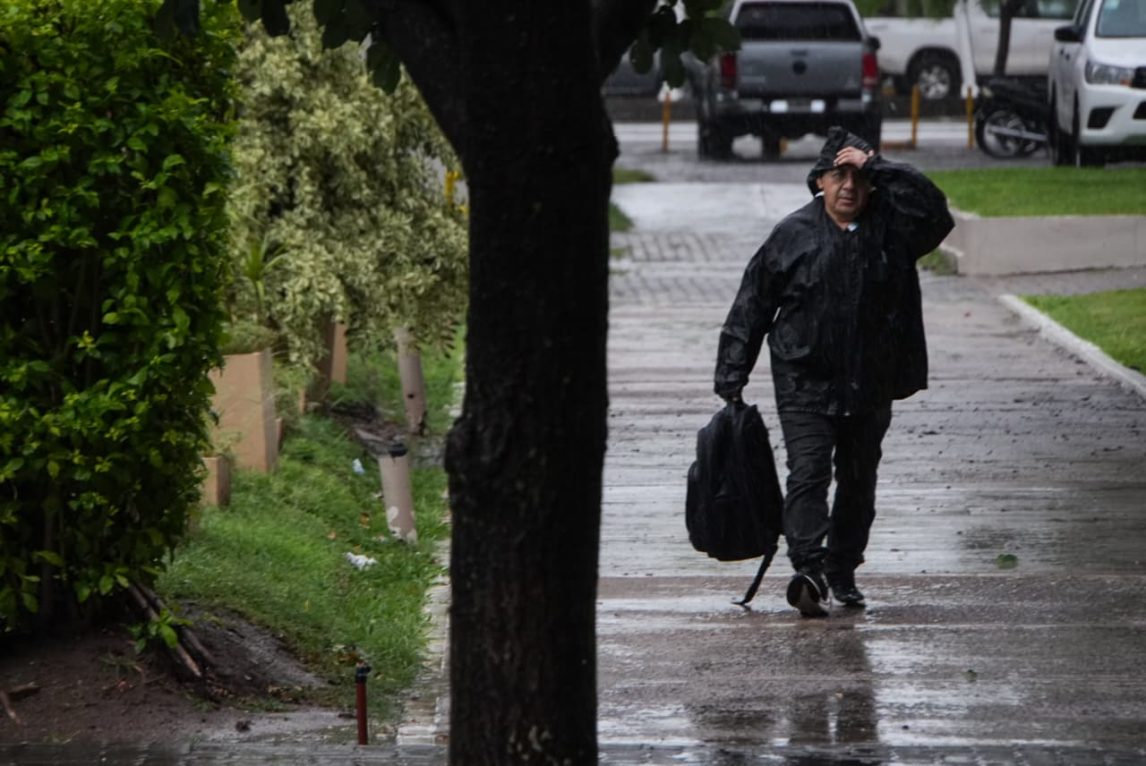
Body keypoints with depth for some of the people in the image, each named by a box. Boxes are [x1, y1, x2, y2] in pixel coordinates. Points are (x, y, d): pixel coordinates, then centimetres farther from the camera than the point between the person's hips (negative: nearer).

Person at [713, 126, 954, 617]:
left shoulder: (890, 226, 1)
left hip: (870, 387, 3)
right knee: (808, 472, -17)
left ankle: (842, 572, 27)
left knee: (859, 481, 13)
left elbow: (934, 213, -22)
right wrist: (731, 379, 0)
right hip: (805, 382, -3)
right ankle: (808, 570, -26)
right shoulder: (793, 235, -2)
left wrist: (877, 167, -21)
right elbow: (750, 310, 2)